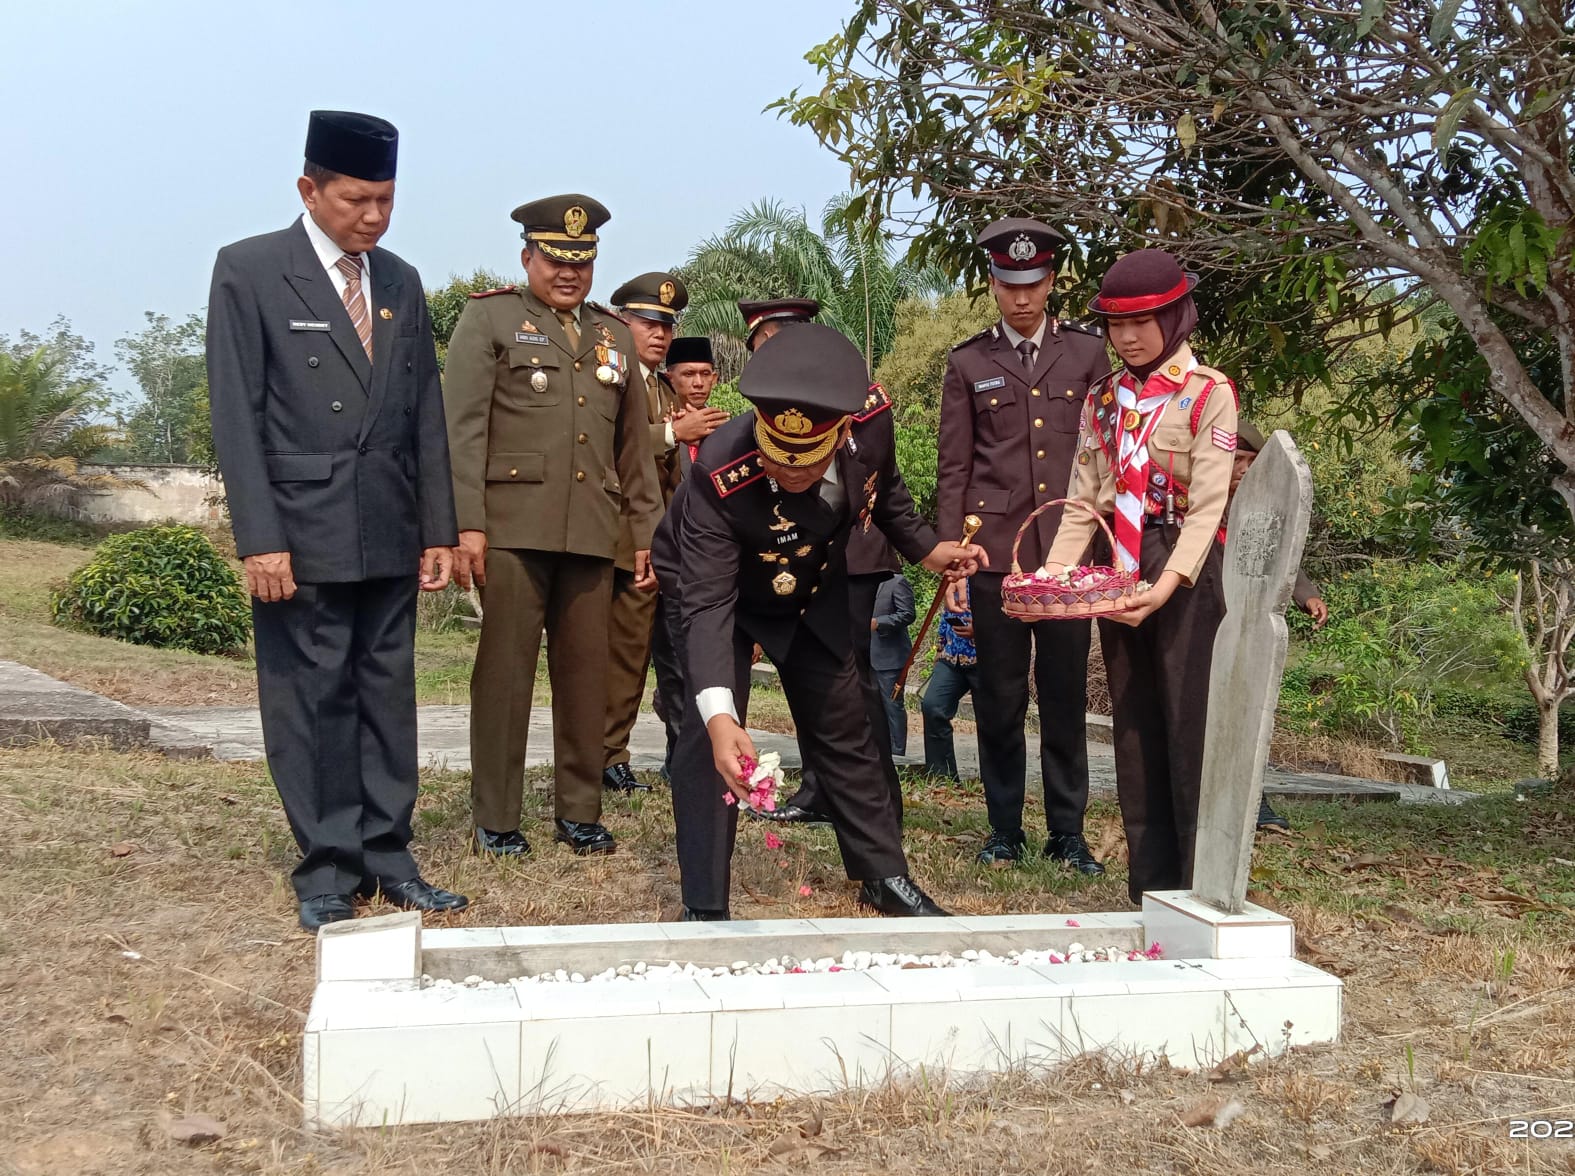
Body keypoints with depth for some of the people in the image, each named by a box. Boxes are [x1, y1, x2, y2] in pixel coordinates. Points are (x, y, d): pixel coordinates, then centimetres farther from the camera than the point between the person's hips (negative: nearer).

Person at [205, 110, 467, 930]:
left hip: (389, 534, 5)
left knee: (388, 694, 9)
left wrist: (438, 528, 8)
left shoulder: (401, 282, 12)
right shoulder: (248, 271, -3)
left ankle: (387, 856, 18)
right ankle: (328, 871, 11)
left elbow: (424, 414, 13)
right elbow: (235, 415, -7)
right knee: (313, 699, 0)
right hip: (301, 532, -5)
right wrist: (259, 539, -13)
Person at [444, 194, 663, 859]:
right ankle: (495, 821, 8)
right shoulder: (489, 318, 6)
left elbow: (636, 446, 21)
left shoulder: (614, 336, 20)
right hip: (513, 526, -4)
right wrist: (465, 524, -11)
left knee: (587, 673, 6)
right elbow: (462, 426, -2)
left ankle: (579, 811, 17)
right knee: (505, 672, -1)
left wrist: (647, 532, 15)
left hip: (592, 531, 4)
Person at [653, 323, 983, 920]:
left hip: (814, 596, 4)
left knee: (845, 731, 12)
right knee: (707, 740, -15)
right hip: (720, 595, -4)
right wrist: (720, 717, -56)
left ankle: (883, 875, 28)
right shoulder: (719, 476, -41)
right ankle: (705, 907, -1)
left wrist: (926, 547, -7)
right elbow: (707, 605, -44)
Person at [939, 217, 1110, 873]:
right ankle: (1004, 827, 17)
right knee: (999, 696, 4)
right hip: (996, 549, 0)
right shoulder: (969, 364, 8)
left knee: (1066, 693, 4)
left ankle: (1068, 830, 15)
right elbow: (953, 469, 7)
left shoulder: (1086, 353, 10)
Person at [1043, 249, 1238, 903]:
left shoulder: (1209, 393, -6)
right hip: (1118, 571, 6)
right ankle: (1148, 888, 17)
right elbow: (1084, 500, 8)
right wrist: (1052, 570, -6)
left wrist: (1169, 583, -26)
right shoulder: (1103, 398, 11)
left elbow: (1206, 504, -14)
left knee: (1188, 731, -5)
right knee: (1134, 729, 8)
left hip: (1184, 573, -5)